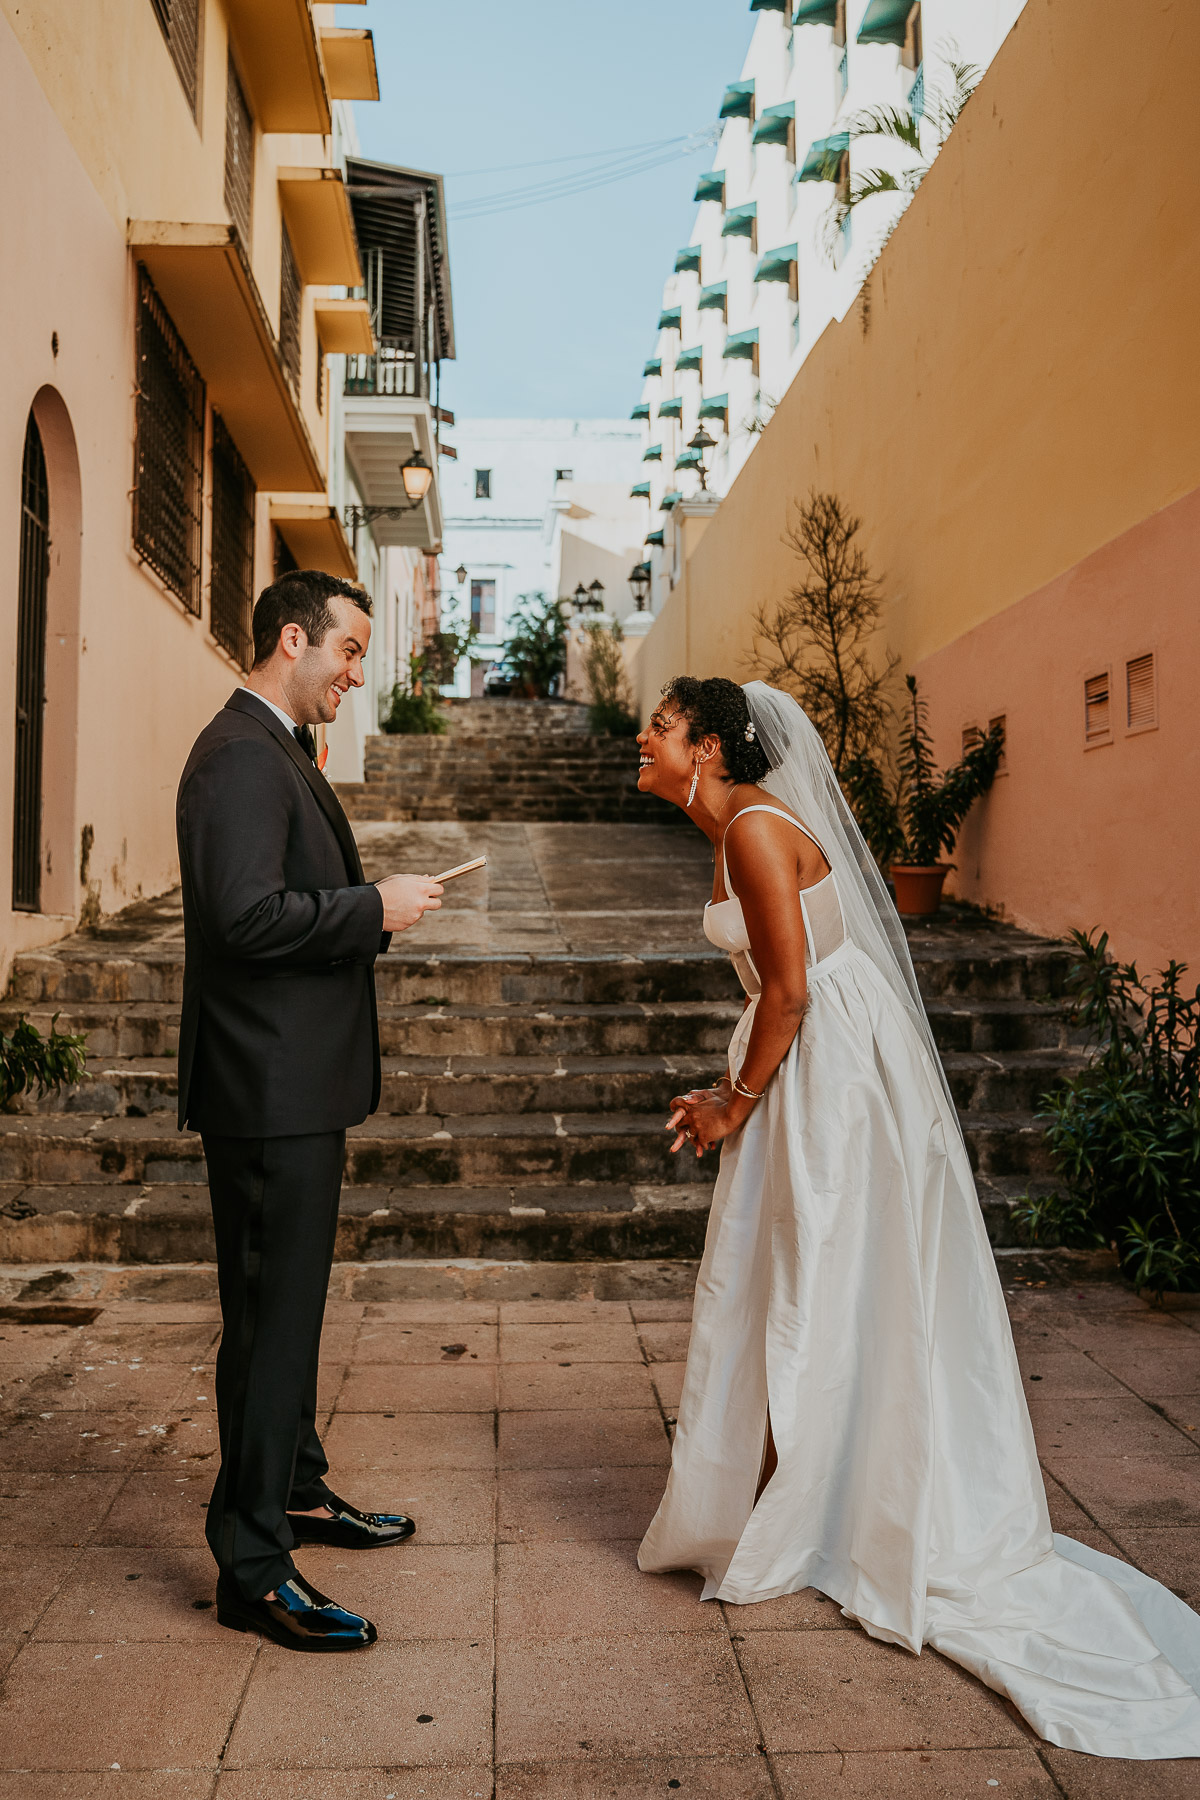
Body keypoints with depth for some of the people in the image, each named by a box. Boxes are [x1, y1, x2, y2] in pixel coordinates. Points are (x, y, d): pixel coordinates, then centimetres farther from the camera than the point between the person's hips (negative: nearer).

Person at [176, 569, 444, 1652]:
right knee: (273, 1314, -3)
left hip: (296, 1086, 11)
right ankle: (253, 1569, 10)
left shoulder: (282, 752, 18)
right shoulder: (242, 755, -16)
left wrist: (370, 909, 12)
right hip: (270, 1088, -11)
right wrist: (375, 907, -18)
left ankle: (297, 1492, 37)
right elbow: (248, 913, -27)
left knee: (289, 1305, 21)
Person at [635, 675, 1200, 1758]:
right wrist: (731, 1094, 15)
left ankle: (771, 1536, 18)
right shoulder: (737, 830, 12)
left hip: (833, 1084, -10)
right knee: (794, 1294, 17)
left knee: (806, 1299, 2)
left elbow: (789, 989, -21)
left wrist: (735, 1109, -11)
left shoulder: (756, 827, -17)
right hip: (813, 1077, 10)